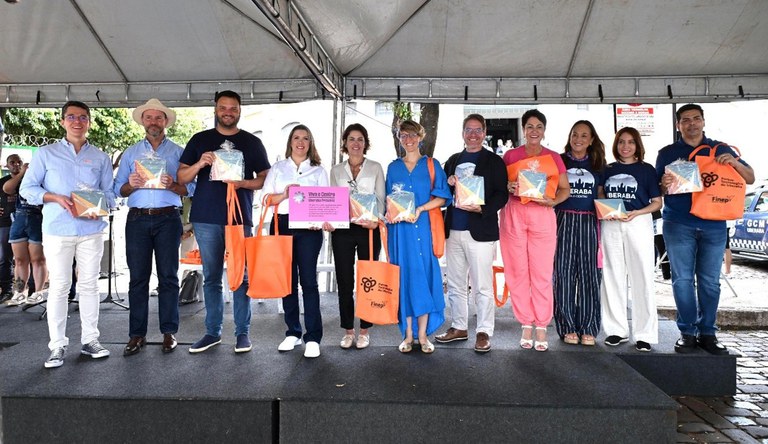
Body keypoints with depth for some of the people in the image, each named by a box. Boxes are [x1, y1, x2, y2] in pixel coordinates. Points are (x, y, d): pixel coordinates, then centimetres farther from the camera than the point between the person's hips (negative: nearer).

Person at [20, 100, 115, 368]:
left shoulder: (100, 158, 12)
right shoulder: (46, 154, 7)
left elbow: (109, 193, 9)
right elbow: (27, 188, 3)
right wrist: (56, 198, -13)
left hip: (91, 230, 2)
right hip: (57, 230, -1)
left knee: (89, 285, 6)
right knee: (59, 286, 0)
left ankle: (90, 339, 15)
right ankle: (58, 345, 7)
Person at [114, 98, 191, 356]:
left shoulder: (178, 152, 10)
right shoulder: (131, 153, 17)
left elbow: (189, 189, 3)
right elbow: (119, 189, 11)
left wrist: (172, 185, -16)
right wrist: (131, 185, -10)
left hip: (168, 219, -2)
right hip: (137, 219, 2)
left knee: (168, 276, 0)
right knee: (138, 277, 2)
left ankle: (169, 332, 7)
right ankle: (137, 334, 8)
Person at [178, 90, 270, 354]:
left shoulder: (252, 143, 9)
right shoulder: (200, 140, 11)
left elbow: (265, 179, 8)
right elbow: (181, 177, 9)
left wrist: (243, 183, -11)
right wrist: (199, 164, -10)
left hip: (241, 217, -1)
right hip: (206, 218, 1)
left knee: (241, 277, 1)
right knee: (211, 277, 7)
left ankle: (242, 332, 9)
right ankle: (213, 332, 16)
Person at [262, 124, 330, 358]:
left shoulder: (319, 171, 13)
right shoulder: (278, 168, 15)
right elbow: (266, 198, 8)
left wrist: (324, 220, -14)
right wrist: (284, 195, -11)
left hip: (309, 228, -2)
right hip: (282, 225, 2)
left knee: (308, 280, -7)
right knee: (287, 279, 5)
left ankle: (313, 337, -3)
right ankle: (292, 332, 17)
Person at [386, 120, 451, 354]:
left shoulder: (431, 165, 7)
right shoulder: (393, 167, 14)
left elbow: (442, 196, -1)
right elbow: (388, 198, 16)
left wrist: (420, 208, -15)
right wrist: (389, 213, -5)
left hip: (424, 227, -2)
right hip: (399, 228, 2)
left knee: (423, 275, -3)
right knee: (404, 276, 2)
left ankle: (422, 334, 5)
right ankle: (407, 333, 9)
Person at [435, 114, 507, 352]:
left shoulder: (494, 161, 2)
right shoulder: (453, 161, 17)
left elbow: (501, 194, -5)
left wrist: (482, 209, -21)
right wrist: (448, 184, -3)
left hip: (480, 231, -5)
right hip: (453, 231, 6)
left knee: (482, 286, -2)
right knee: (455, 284, 13)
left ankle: (483, 332, 8)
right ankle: (459, 327, 25)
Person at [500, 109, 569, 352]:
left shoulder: (553, 157, 8)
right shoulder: (510, 155, 8)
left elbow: (565, 188, 10)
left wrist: (553, 201, -9)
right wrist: (508, 188, -11)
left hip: (543, 216, 0)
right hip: (514, 215, 1)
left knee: (542, 273, -2)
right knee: (518, 272, 1)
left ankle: (541, 327, 7)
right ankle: (526, 325, 12)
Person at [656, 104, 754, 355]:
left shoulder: (720, 150, 12)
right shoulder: (667, 153, 10)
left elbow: (750, 179, 11)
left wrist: (734, 163, -9)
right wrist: (663, 185, -14)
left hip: (713, 225, 1)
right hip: (678, 225, -1)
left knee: (710, 281, 3)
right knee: (682, 280, -1)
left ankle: (707, 332, 12)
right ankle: (687, 332, 7)